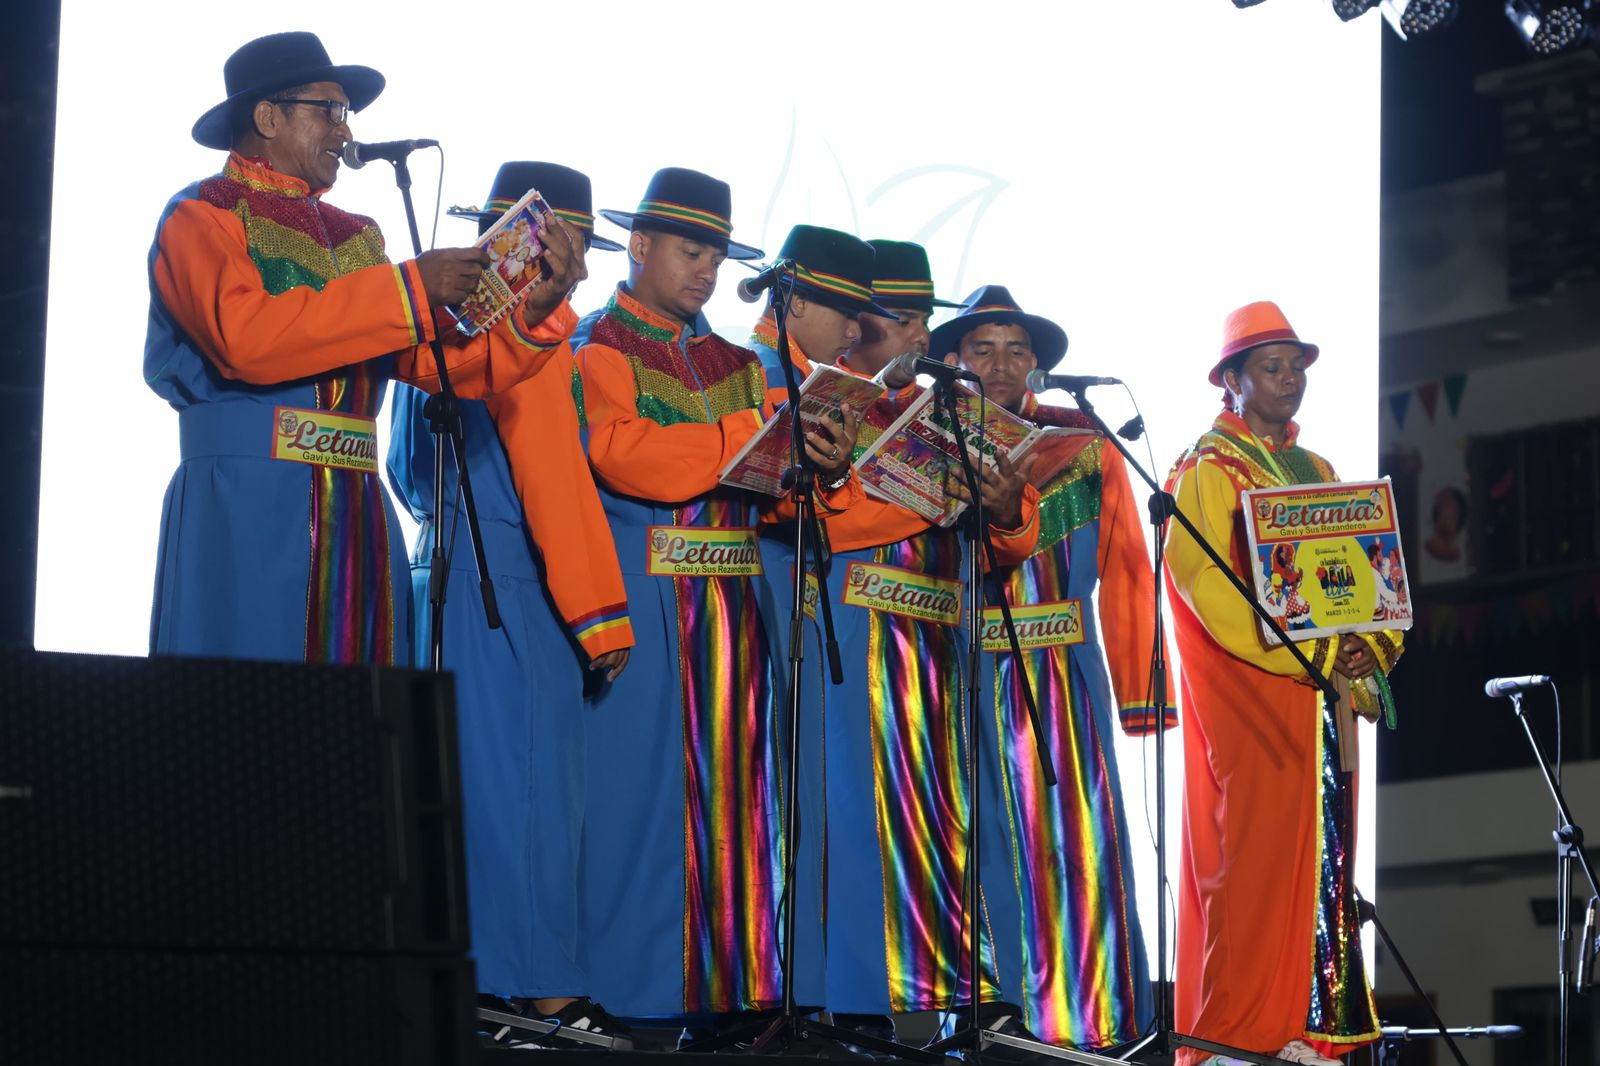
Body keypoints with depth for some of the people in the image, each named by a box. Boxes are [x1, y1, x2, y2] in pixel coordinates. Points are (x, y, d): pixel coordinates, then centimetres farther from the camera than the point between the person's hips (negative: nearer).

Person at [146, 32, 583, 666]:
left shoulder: (357, 238, 19)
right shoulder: (201, 217, 1)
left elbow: (442, 361, 11)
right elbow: (244, 336, -17)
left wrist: (535, 309, -7)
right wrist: (408, 290, -14)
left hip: (357, 518, 6)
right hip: (243, 512, -6)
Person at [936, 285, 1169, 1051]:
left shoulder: (1085, 446, 9)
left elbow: (1126, 574, 5)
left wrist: (1139, 693, 0)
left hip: (1064, 677, 0)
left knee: (1075, 840, -4)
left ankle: (1086, 1019, -2)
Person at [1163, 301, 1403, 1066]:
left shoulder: (1316, 472, 20)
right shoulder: (1207, 472, -4)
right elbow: (1209, 587, -15)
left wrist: (1372, 646, -5)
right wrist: (1316, 653, -18)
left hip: (1322, 690, 7)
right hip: (1248, 694, -7)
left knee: (1320, 855, 5)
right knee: (1249, 853, -9)